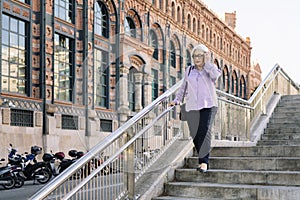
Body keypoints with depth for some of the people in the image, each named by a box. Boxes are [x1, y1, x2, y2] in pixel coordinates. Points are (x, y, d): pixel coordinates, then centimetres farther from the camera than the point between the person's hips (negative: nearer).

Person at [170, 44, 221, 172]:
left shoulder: (211, 68, 8)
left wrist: (207, 63, -6)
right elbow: (184, 87, 22)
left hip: (208, 105, -3)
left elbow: (215, 76, -16)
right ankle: (203, 159, 16)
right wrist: (177, 100, 13)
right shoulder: (189, 70, 16)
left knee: (205, 132, -18)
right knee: (195, 135, 0)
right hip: (192, 107, 3)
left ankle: (203, 162, -20)